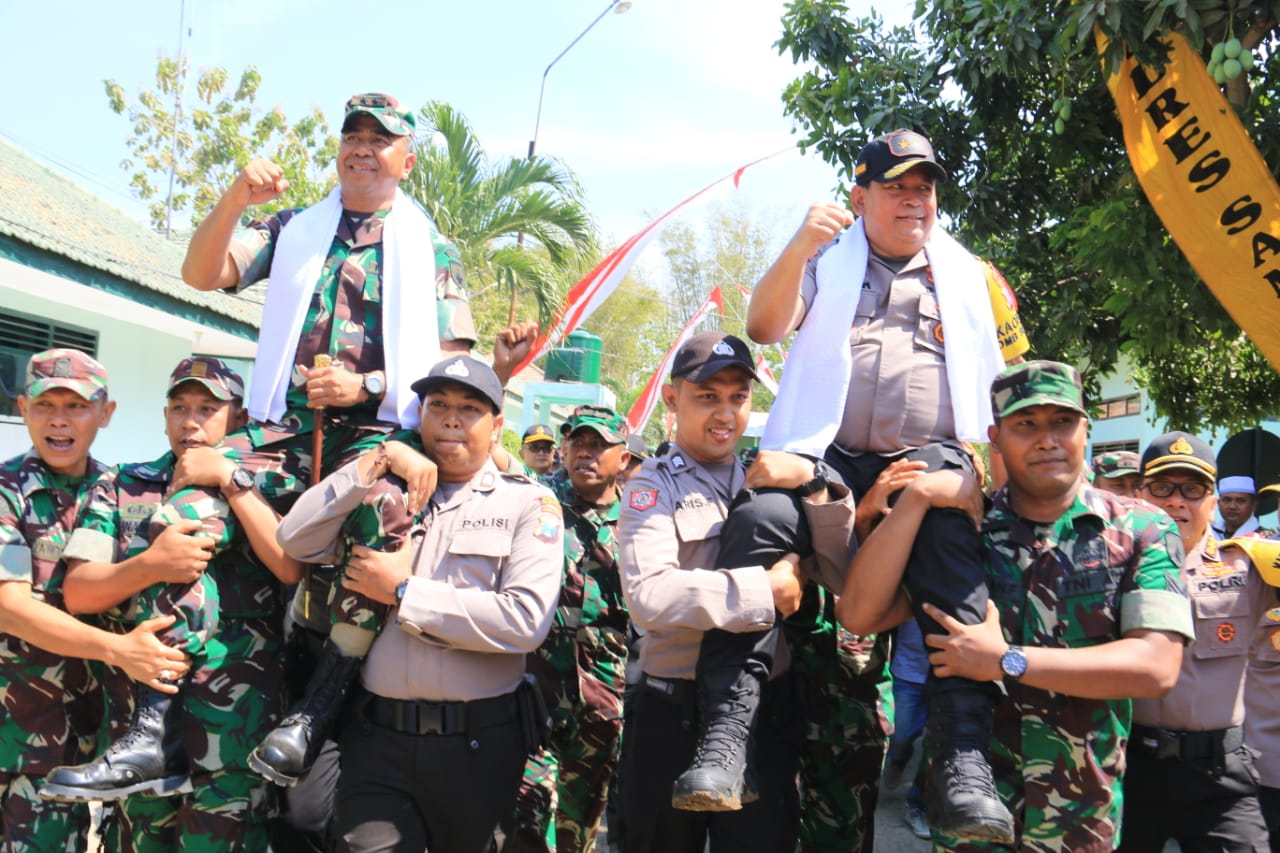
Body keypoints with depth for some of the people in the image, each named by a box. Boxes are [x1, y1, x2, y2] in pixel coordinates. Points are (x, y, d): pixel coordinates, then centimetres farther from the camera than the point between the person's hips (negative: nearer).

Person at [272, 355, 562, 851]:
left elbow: (526, 620, -16)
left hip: (477, 741, -2)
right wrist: (374, 462, -6)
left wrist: (403, 592, -13)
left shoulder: (527, 502, -3)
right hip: (377, 736, 2)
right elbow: (296, 541, -2)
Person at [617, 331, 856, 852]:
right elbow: (649, 595, -23)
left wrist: (814, 483, -11)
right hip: (674, 713, -3)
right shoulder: (653, 486, -5)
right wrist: (767, 589, -19)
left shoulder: (770, 479, 10)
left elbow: (840, 572, 1)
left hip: (767, 708, 3)